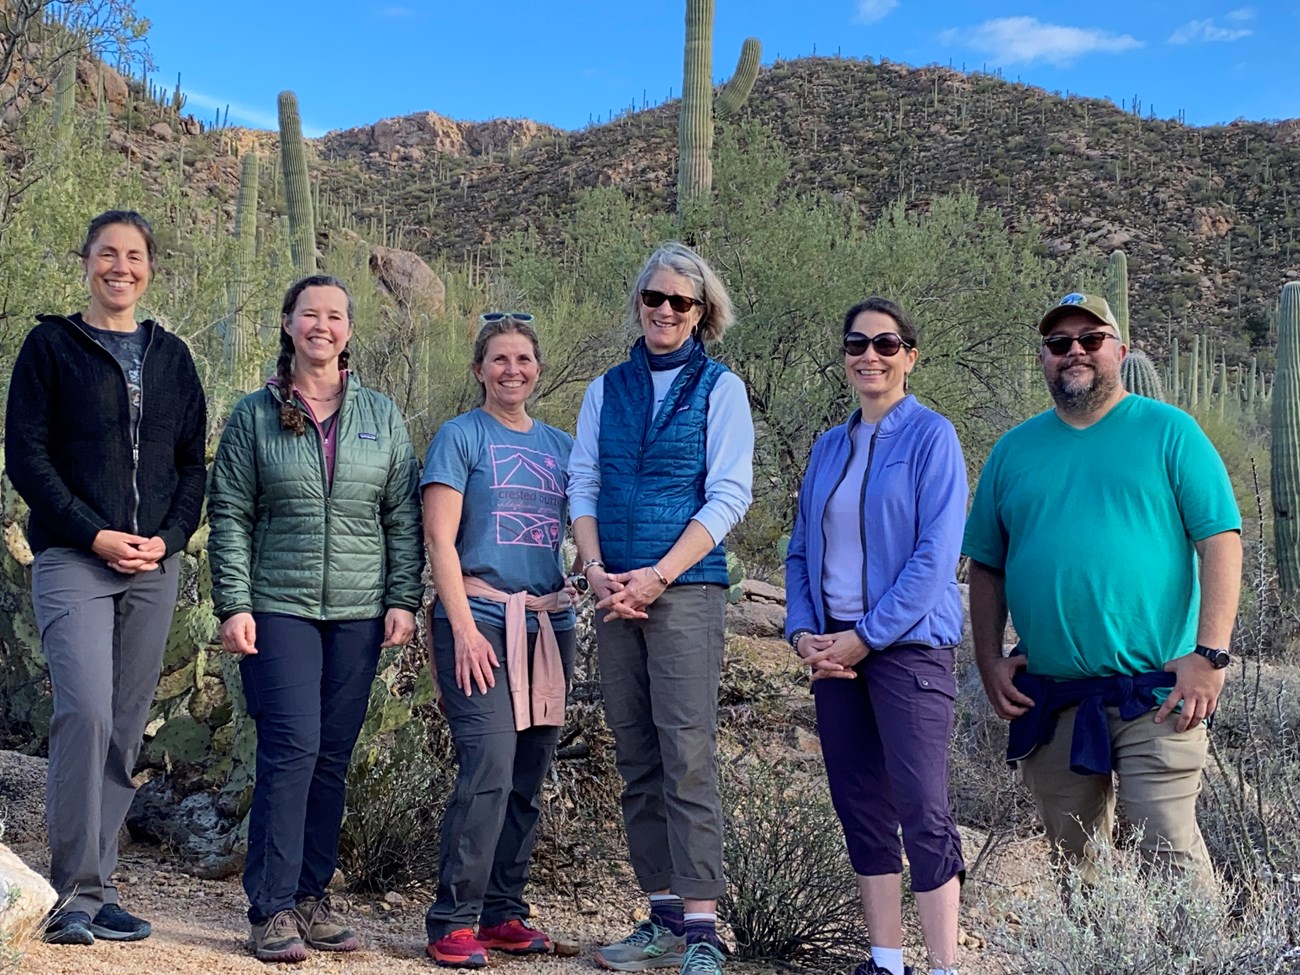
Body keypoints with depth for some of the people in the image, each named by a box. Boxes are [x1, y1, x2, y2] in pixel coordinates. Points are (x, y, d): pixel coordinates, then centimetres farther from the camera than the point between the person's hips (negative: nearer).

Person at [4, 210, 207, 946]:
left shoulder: (171, 356, 14)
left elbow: (193, 463, 13)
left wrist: (169, 537, -4)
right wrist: (93, 534, -12)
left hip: (155, 566, 4)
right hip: (74, 560, -4)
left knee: (127, 727, 4)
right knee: (86, 712, -17)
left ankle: (98, 890, 11)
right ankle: (76, 895, -10)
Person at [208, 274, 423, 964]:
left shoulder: (381, 416, 10)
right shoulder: (254, 415, 5)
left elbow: (404, 516, 9)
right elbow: (230, 515, 2)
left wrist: (403, 601, 1)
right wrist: (233, 604, -7)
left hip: (359, 613, 3)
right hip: (279, 609, -2)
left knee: (333, 758, 6)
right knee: (291, 750, -11)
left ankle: (311, 897, 15)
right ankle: (273, 909, -5)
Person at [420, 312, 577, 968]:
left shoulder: (560, 445, 16)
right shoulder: (461, 436, 1)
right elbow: (439, 540, -5)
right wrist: (464, 628, -14)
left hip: (549, 623, 5)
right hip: (481, 617, -5)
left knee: (528, 778, 7)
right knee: (488, 770, -15)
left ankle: (504, 912, 17)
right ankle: (453, 921, -7)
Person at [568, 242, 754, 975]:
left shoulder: (720, 388, 2)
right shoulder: (607, 390, 14)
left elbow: (729, 496, -5)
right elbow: (583, 486, 11)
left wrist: (658, 575, -13)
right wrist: (596, 571, -6)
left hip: (687, 591, -5)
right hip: (617, 596, 5)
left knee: (688, 758, -10)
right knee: (638, 762, 7)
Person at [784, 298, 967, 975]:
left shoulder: (930, 437, -4)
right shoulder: (828, 449, 14)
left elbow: (936, 555, -12)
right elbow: (801, 550, 15)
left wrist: (866, 637, -14)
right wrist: (802, 632, -1)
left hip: (909, 645, -6)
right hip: (834, 649, 6)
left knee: (922, 810, -9)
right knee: (860, 807, 8)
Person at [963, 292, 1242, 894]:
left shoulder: (1168, 432, 2)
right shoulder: (1013, 451, 12)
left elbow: (1220, 541, -5)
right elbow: (986, 566, 15)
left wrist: (1209, 654, -13)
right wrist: (990, 662, 4)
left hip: (1155, 695, -4)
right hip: (1047, 701, 4)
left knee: (1170, 852, -8)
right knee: (1071, 860, 13)